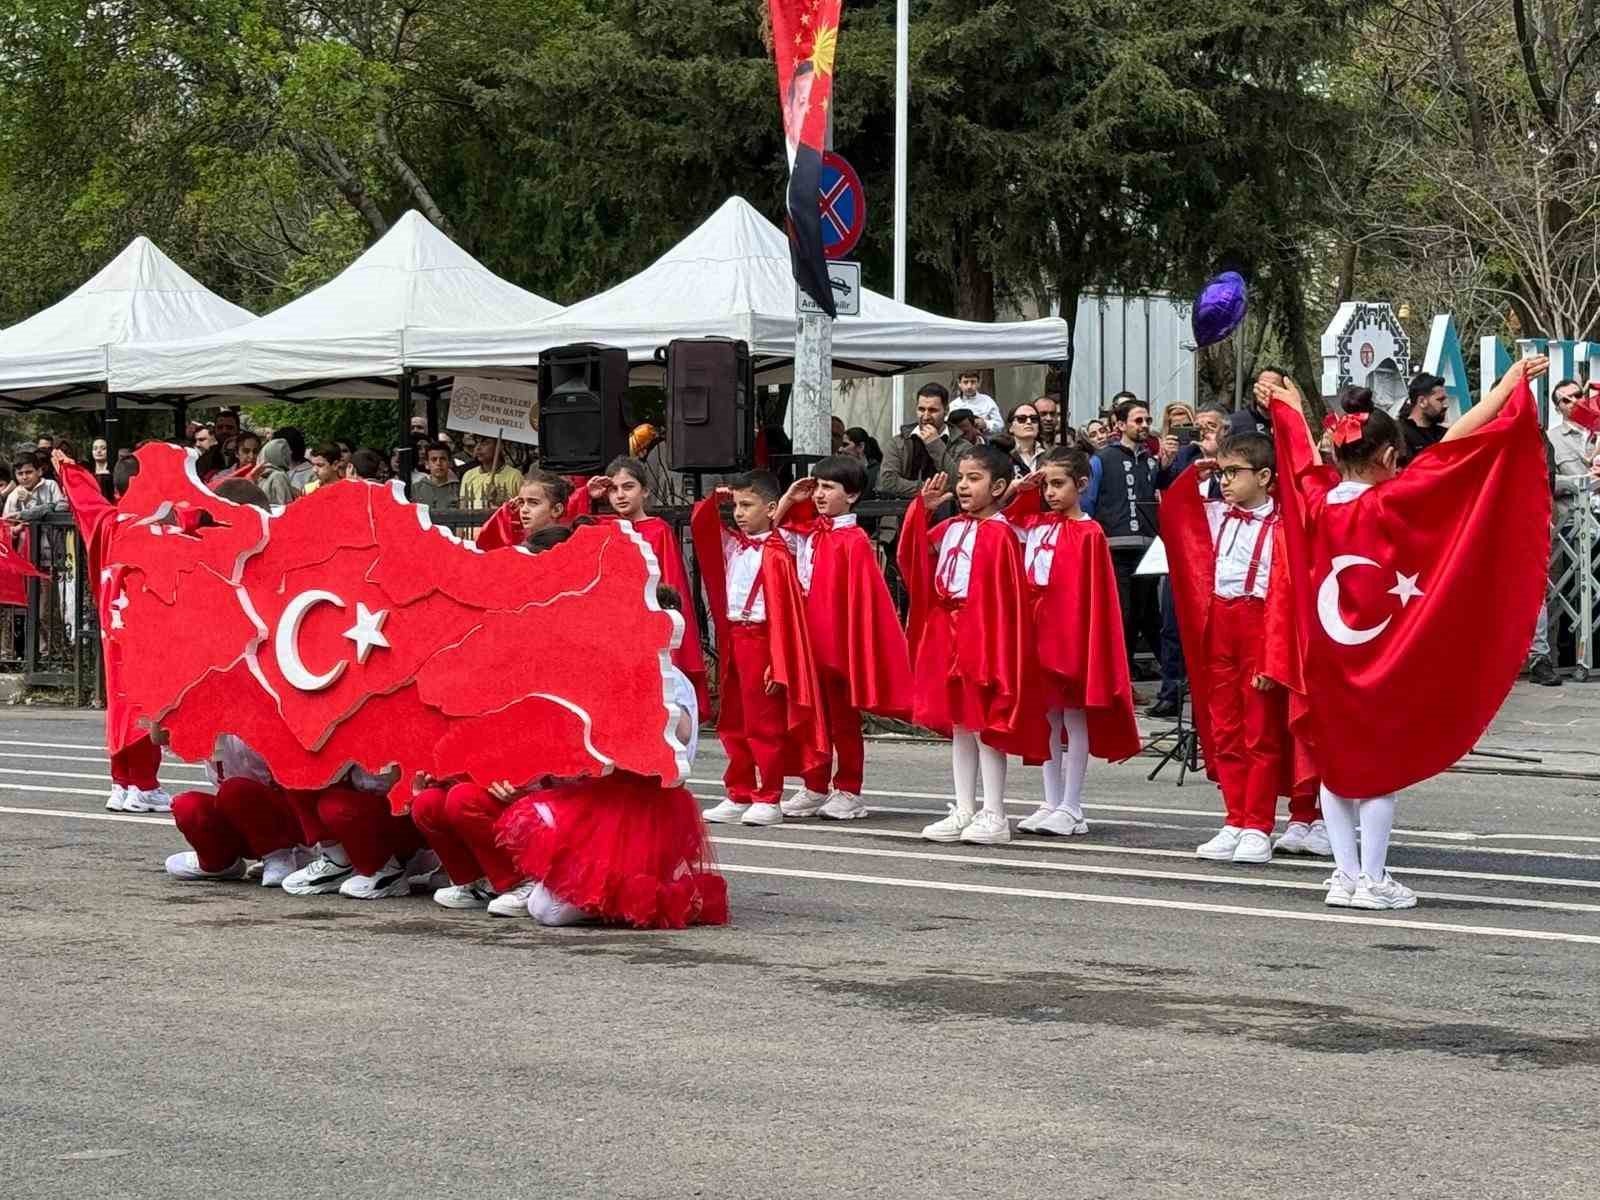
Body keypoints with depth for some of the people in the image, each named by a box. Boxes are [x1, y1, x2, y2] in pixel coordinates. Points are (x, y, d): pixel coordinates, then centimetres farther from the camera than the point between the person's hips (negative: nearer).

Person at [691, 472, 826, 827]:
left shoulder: (774, 555, -13)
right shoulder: (733, 544, 8)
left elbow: (782, 611, -16)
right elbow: (700, 525, 20)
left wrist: (777, 665, -19)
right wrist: (714, 500, 1)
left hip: (760, 642, -8)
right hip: (732, 640, 8)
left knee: (764, 724, -1)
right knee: (732, 724, 12)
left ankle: (769, 800, 5)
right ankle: (740, 797, 19)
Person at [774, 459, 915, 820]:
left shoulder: (854, 542, -13)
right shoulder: (807, 532, 7)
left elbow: (861, 599, -14)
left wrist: (856, 645, -16)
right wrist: (788, 501, 9)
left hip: (838, 641, -7)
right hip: (807, 641, 7)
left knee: (843, 719, 5)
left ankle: (848, 793, 14)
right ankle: (814, 789, 21)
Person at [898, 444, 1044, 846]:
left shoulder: (999, 534, -11)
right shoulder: (950, 529, 10)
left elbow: (1007, 598, -14)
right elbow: (911, 557, 12)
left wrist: (995, 646, -17)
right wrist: (922, 508, 5)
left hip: (983, 633, -7)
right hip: (945, 633, 8)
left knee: (985, 725, -2)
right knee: (959, 727, 11)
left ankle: (993, 816, 4)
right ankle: (964, 812, 17)